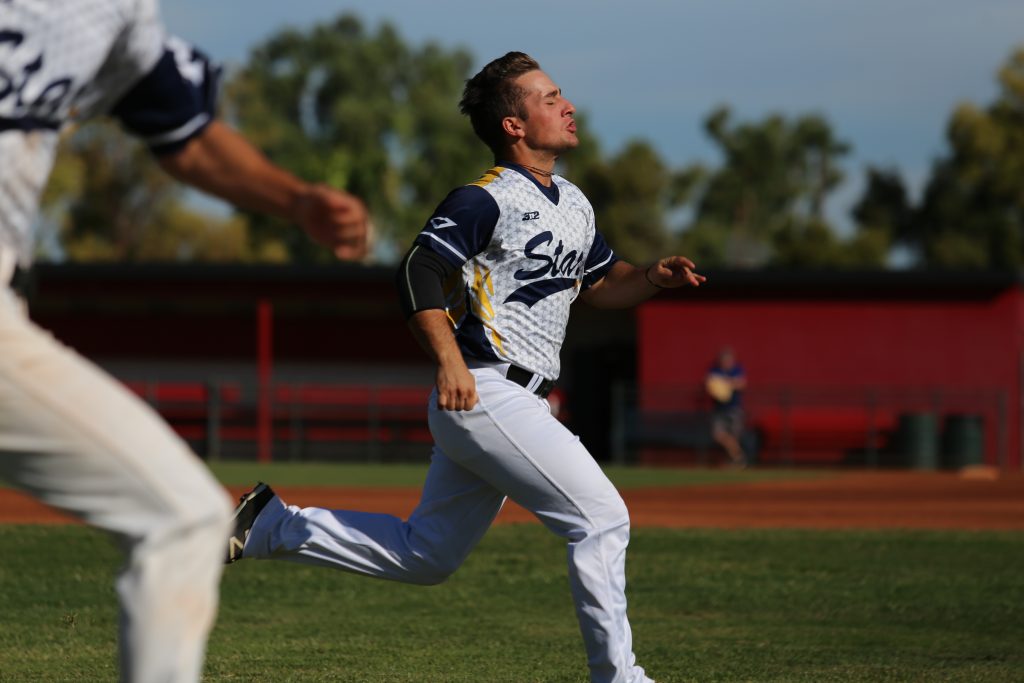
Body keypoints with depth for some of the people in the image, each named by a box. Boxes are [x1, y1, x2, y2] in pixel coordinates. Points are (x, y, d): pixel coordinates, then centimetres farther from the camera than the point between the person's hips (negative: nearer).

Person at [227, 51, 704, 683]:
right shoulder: (486, 201, -12)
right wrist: (450, 362, -30)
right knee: (603, 518, -12)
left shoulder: (574, 204, 16)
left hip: (521, 404, 10)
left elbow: (599, 284, 26)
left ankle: (273, 526, 24)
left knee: (426, 556, 16)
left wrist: (653, 279, 5)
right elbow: (420, 269, -19)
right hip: (486, 393, -10)